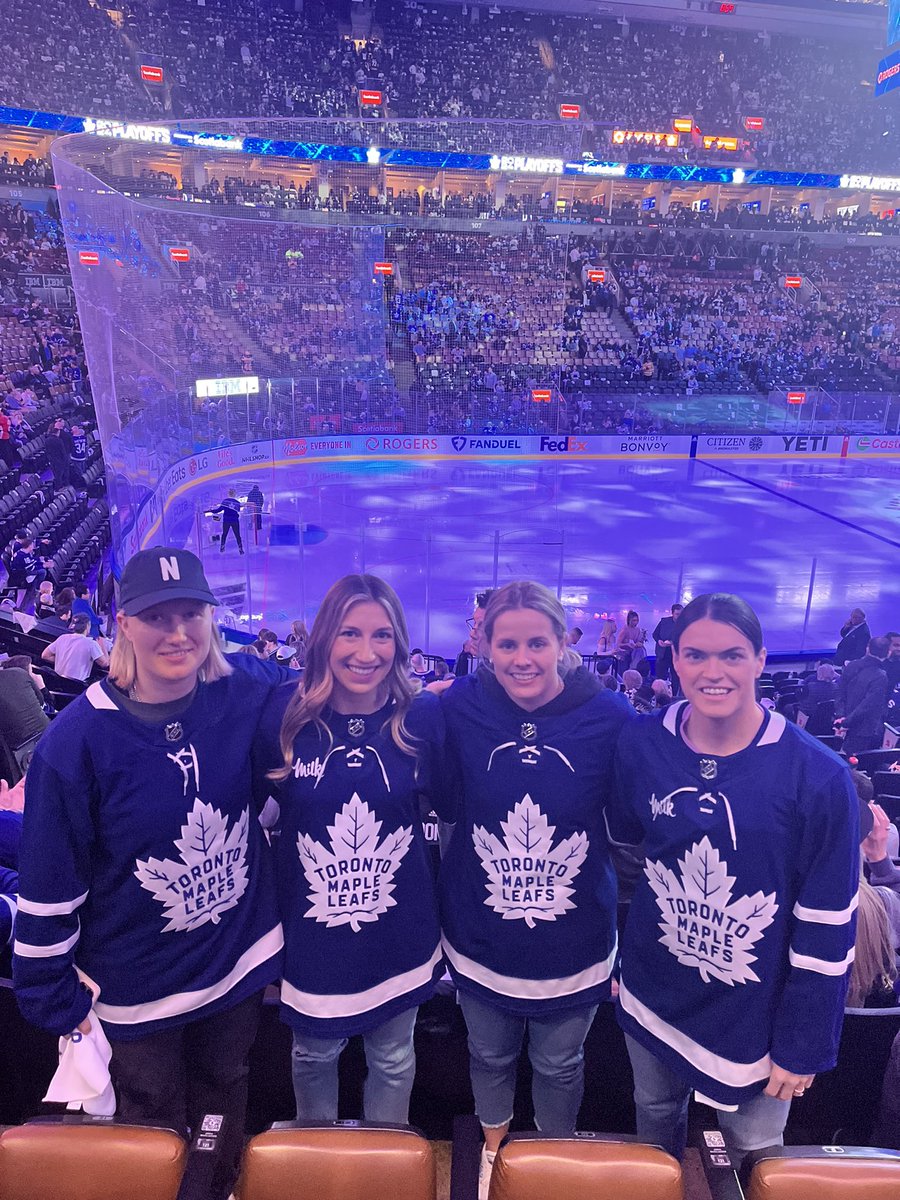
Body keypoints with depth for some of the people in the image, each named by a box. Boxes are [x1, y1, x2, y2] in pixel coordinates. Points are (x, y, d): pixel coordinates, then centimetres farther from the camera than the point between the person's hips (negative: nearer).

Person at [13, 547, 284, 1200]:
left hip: (241, 961, 3)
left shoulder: (249, 699, -17)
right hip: (138, 983, -2)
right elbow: (49, 882, -12)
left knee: (224, 1106, 28)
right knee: (155, 1130, 23)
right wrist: (57, 998, -6)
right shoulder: (79, 737, -22)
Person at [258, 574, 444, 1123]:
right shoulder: (288, 715, -12)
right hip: (312, 931, 1)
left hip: (400, 934, 0)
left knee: (393, 1060, 21)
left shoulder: (423, 717, -12)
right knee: (314, 1055, 24)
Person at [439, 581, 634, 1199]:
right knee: (490, 1056, 26)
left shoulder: (610, 717, -18)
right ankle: (493, 1146, 58)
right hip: (481, 937, 1)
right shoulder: (460, 708, -15)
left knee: (559, 1065, 24)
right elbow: (439, 800, 1)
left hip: (574, 941, 0)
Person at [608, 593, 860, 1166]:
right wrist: (619, 958, 10)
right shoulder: (642, 743, -12)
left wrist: (804, 1046, -8)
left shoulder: (818, 774, -20)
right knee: (655, 1119, 25)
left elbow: (828, 926, -14)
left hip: (756, 1010, -2)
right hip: (654, 996, 3)